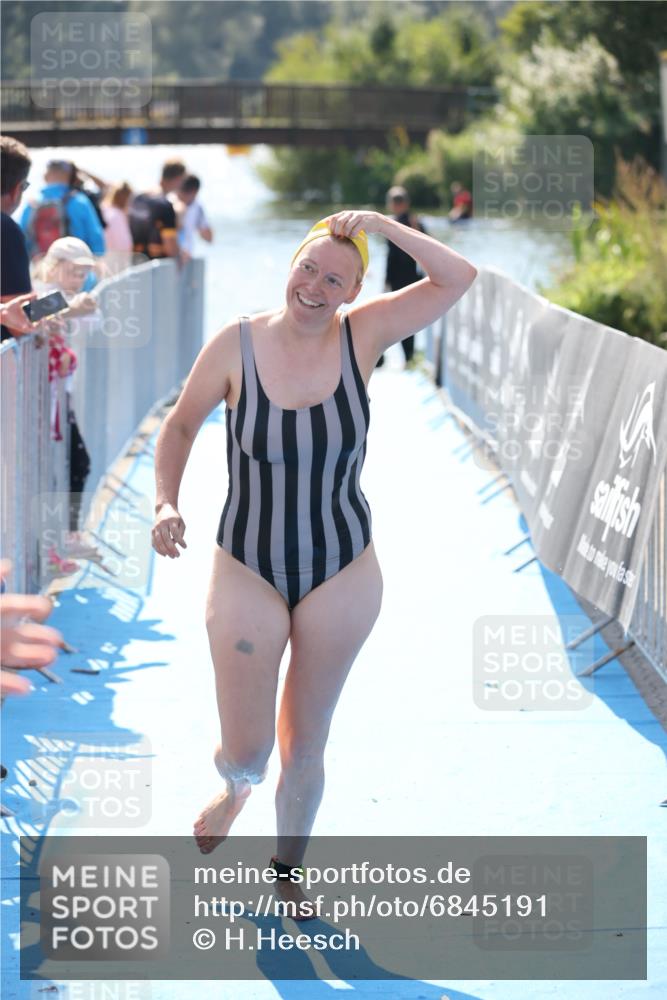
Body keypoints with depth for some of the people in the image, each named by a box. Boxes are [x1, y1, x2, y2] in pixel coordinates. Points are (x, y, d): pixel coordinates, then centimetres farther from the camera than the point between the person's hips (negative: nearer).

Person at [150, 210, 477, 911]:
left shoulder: (361, 334, -9)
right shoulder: (237, 343, -12)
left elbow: (457, 279, -15)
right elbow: (181, 425, 2)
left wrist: (380, 226, -21)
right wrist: (165, 502, -13)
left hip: (342, 575, 1)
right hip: (248, 571, -1)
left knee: (305, 746, 15)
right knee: (246, 752, 3)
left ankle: (287, 869, 40)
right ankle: (235, 787, 43)